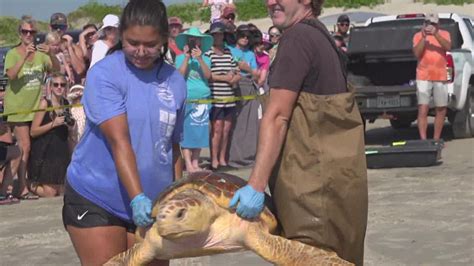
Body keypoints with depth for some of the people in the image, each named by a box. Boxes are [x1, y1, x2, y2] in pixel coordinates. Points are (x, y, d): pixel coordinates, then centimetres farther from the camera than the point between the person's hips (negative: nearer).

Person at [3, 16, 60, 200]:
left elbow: (56, 69, -5)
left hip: (36, 106, 4)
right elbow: (11, 75, -22)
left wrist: (50, 54, -24)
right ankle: (22, 188, -10)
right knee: (24, 147, -12)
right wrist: (25, 56, -32)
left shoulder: (40, 53, 6)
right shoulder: (13, 54, -5)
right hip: (17, 107, -4)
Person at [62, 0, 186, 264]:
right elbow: (119, 142, -21)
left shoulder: (176, 81, 3)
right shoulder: (104, 74, -11)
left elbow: (173, 146, 10)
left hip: (153, 202, 4)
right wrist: (137, 198, -31)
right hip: (95, 199, -4)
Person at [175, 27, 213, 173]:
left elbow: (208, 75, -8)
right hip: (186, 99, -3)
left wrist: (200, 59, -19)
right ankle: (188, 164, -5)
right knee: (186, 132, -6)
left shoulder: (205, 59, 9)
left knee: (200, 132, 4)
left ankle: (195, 162, 11)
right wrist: (187, 58, -16)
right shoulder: (180, 58, 3)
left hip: (203, 99, 3)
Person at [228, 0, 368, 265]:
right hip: (325, 175, 10)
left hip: (317, 181, -10)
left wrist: (256, 185, -23)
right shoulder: (319, 34, 16)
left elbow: (277, 117, -21)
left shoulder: (298, 37, -14)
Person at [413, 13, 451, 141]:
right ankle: (423, 140, -14)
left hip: (440, 77, 2)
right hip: (423, 77, -2)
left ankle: (436, 139, 19)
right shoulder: (418, 36, 5)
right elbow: (417, 53, -8)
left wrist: (436, 35, -25)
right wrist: (424, 38, -19)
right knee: (423, 109, -12)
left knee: (441, 110, 8)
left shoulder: (444, 34, 7)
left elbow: (448, 47, -13)